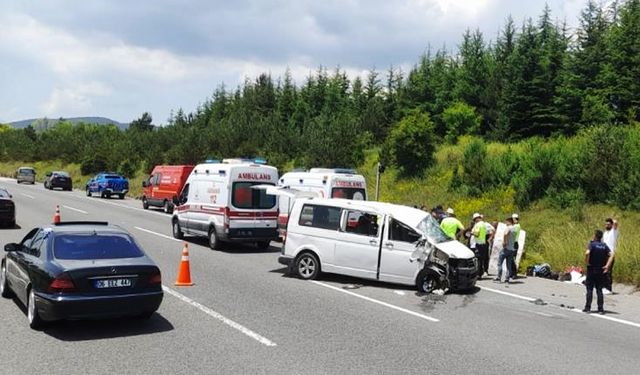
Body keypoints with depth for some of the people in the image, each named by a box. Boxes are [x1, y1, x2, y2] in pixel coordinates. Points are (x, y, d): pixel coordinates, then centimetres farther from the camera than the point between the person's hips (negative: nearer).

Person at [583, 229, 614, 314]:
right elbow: (611, 254, -5)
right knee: (599, 290, 10)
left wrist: (587, 262, -13)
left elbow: (587, 253, -27)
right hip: (601, 271, 4)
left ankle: (588, 308, 2)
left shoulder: (592, 244, -9)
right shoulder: (604, 245, 5)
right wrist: (607, 265, -6)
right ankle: (601, 308, 7)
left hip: (592, 270, -4)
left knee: (589, 289, 3)